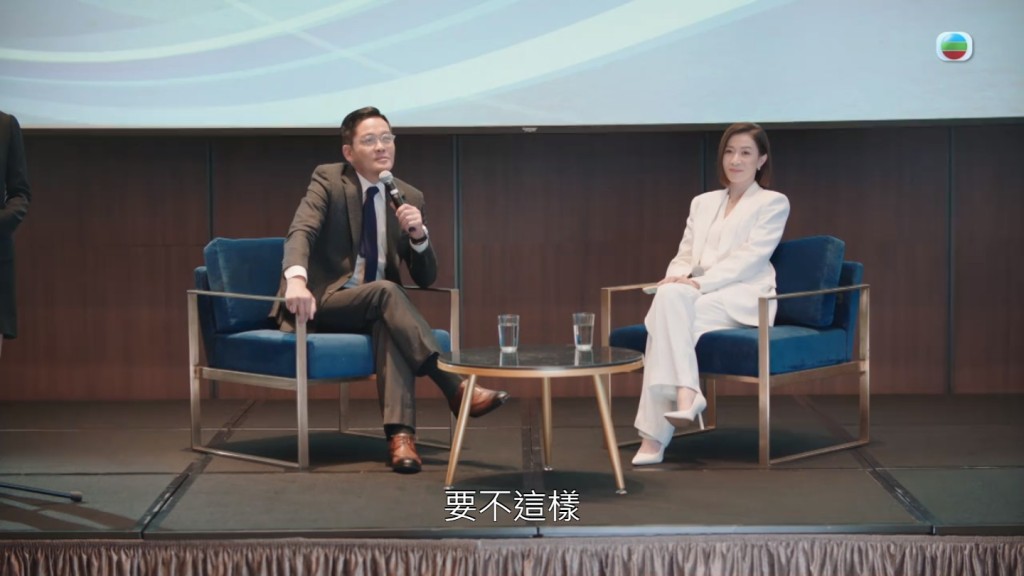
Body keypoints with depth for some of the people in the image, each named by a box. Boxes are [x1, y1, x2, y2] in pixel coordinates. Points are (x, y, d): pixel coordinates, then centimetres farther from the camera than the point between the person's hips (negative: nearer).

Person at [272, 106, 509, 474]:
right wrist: (296, 279, -43)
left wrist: (418, 234, -17)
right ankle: (457, 389, -37)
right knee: (386, 291, -34)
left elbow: (425, 279, 5)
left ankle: (400, 433, -44)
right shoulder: (329, 180, -4)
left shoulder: (410, 197, 7)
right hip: (326, 302, -3)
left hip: (377, 307, 3)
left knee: (389, 322, -35)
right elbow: (301, 231, -22)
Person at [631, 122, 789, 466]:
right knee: (668, 295, -32)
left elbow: (750, 257, -7)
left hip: (743, 298, -5)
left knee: (671, 300, -32)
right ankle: (685, 395, -36)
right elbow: (685, 255, 17)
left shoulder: (773, 203, 6)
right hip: (699, 296, 5)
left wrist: (699, 282, -20)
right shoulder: (703, 203, 23)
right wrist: (675, 276, -8)